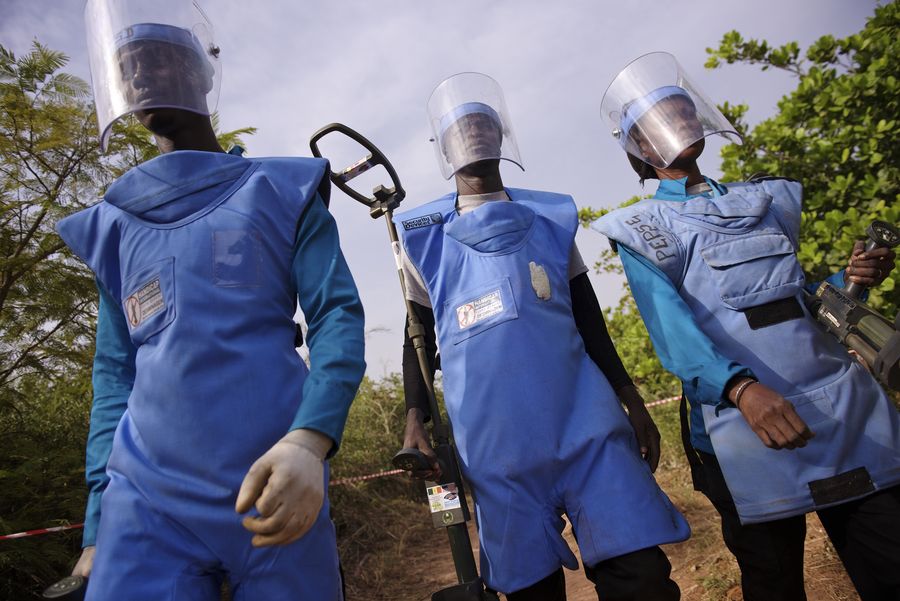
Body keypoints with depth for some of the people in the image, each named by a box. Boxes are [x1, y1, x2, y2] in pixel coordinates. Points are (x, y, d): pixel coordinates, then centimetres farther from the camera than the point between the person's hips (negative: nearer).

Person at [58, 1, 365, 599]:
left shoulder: (281, 192, 6)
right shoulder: (113, 227, 15)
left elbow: (338, 314, -5)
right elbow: (115, 372, 15)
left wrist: (310, 440, -22)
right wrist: (98, 520, 9)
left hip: (277, 490, -2)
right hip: (145, 503, 3)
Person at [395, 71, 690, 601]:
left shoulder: (552, 217, 14)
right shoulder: (424, 237, 10)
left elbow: (590, 320, 15)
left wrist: (632, 400, 11)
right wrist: (416, 420, -1)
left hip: (587, 423, 1)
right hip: (495, 443, -1)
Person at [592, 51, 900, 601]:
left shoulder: (767, 199, 17)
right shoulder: (643, 230, 1)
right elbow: (670, 325, -15)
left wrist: (850, 280, 2)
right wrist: (740, 387, -31)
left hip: (845, 407, 5)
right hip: (747, 426, -4)